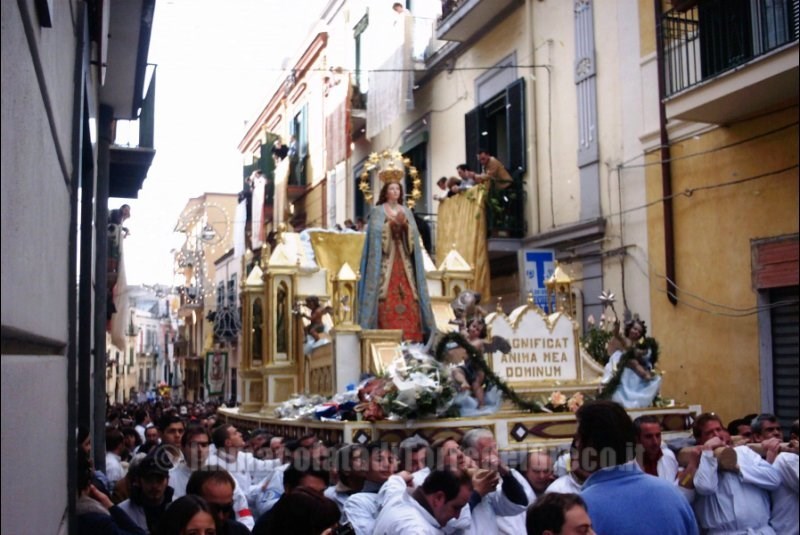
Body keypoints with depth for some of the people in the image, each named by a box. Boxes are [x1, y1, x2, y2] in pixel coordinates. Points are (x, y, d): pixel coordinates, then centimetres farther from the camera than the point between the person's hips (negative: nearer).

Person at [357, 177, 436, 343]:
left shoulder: (407, 211, 14)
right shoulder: (378, 211, 4)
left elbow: (414, 235, 5)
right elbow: (376, 233, -9)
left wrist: (405, 224, -12)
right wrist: (392, 223, -17)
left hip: (404, 260, 4)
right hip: (385, 260, -4)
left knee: (408, 296, -4)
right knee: (386, 297, -11)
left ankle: (409, 336, -2)